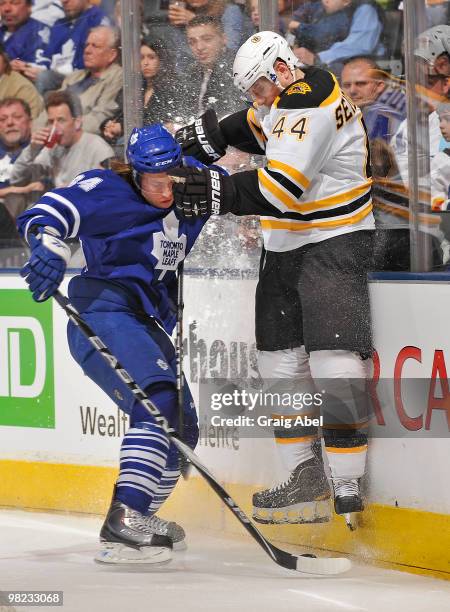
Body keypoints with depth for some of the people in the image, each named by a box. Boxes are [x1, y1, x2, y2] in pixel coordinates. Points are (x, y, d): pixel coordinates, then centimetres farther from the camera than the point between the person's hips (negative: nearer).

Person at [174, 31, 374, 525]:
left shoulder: (312, 104, -21)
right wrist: (207, 135, 13)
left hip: (334, 244, -10)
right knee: (281, 364, 9)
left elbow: (280, 187, -28)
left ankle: (346, 487, -19)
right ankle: (306, 476, 14)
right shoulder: (287, 95, 10)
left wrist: (218, 194, -31)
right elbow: (256, 125, 30)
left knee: (333, 364, -17)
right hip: (286, 248, 11)